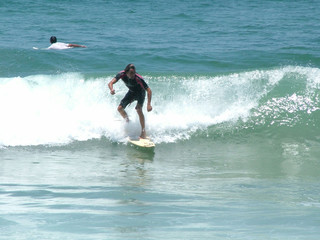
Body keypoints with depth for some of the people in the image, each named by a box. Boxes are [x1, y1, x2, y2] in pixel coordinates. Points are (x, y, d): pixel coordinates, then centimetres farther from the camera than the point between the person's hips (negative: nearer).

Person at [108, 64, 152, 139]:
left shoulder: (138, 78, -37)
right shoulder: (122, 74, -27)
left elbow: (149, 91, -34)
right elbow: (110, 83, -30)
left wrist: (149, 104, -42)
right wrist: (111, 89, -54)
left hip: (140, 93, -5)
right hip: (131, 92, 5)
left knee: (139, 110, -25)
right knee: (120, 108, -2)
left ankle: (143, 131, -18)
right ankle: (128, 122, 26)